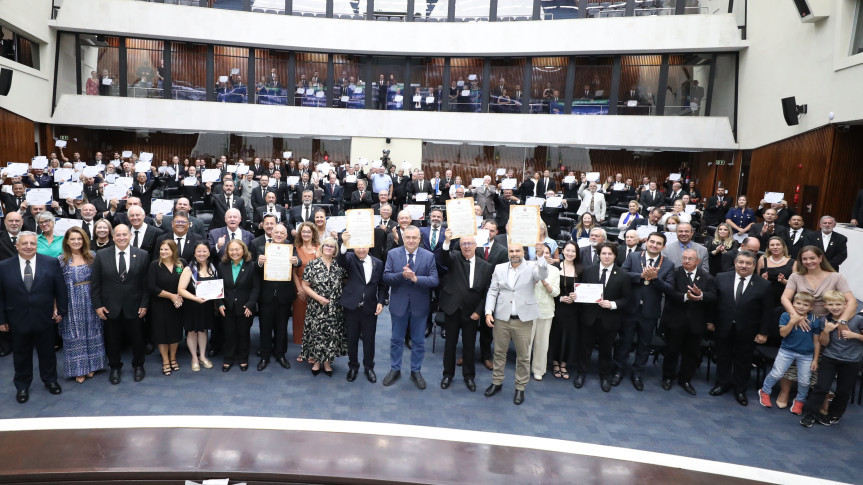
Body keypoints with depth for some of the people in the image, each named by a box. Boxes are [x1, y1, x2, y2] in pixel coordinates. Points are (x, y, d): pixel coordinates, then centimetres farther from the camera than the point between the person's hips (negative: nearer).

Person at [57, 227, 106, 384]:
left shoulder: (92, 256, 2)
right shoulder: (62, 260, -3)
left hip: (91, 300, 2)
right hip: (72, 302, -2)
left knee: (91, 332, 11)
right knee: (74, 334, 6)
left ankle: (91, 365, 26)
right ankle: (78, 369, 18)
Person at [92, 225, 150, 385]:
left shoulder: (142, 255, -4)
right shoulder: (102, 256, -3)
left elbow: (146, 283, -2)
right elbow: (95, 283, 1)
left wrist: (144, 304, -5)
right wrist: (97, 305, -3)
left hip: (134, 307, 0)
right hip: (110, 307, 1)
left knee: (137, 338, 13)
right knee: (112, 340, 13)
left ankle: (138, 365, 34)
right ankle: (115, 367, 33)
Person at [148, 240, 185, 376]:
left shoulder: (182, 264, -3)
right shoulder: (155, 265, -10)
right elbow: (151, 287, -15)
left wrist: (180, 296, -14)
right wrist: (171, 295, -18)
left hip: (177, 305, 2)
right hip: (160, 305, -2)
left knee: (175, 331, 11)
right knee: (162, 331, 4)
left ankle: (173, 358, 29)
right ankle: (165, 361, 19)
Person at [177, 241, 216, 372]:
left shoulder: (212, 268, 2)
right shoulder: (189, 269, -14)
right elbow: (181, 289, -20)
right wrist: (196, 298, -32)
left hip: (207, 306, 4)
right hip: (192, 306, -4)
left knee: (203, 330, 18)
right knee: (192, 332, 11)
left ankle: (202, 356, 33)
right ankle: (194, 358, 27)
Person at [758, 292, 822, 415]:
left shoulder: (815, 321, -5)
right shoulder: (786, 316, -8)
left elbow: (816, 341, 2)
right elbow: (783, 333, -17)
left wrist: (815, 360, 3)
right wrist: (793, 321, -28)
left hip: (806, 355, 1)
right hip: (787, 351, -1)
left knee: (804, 381, 8)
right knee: (776, 374, 1)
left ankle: (799, 400, 31)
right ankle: (765, 392, 22)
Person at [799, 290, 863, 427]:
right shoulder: (825, 321, -3)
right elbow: (824, 343, 2)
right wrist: (826, 331, -16)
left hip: (852, 361, -1)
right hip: (830, 358, 1)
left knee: (843, 391, 11)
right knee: (821, 387, -3)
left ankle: (834, 415, 29)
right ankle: (809, 413, 7)